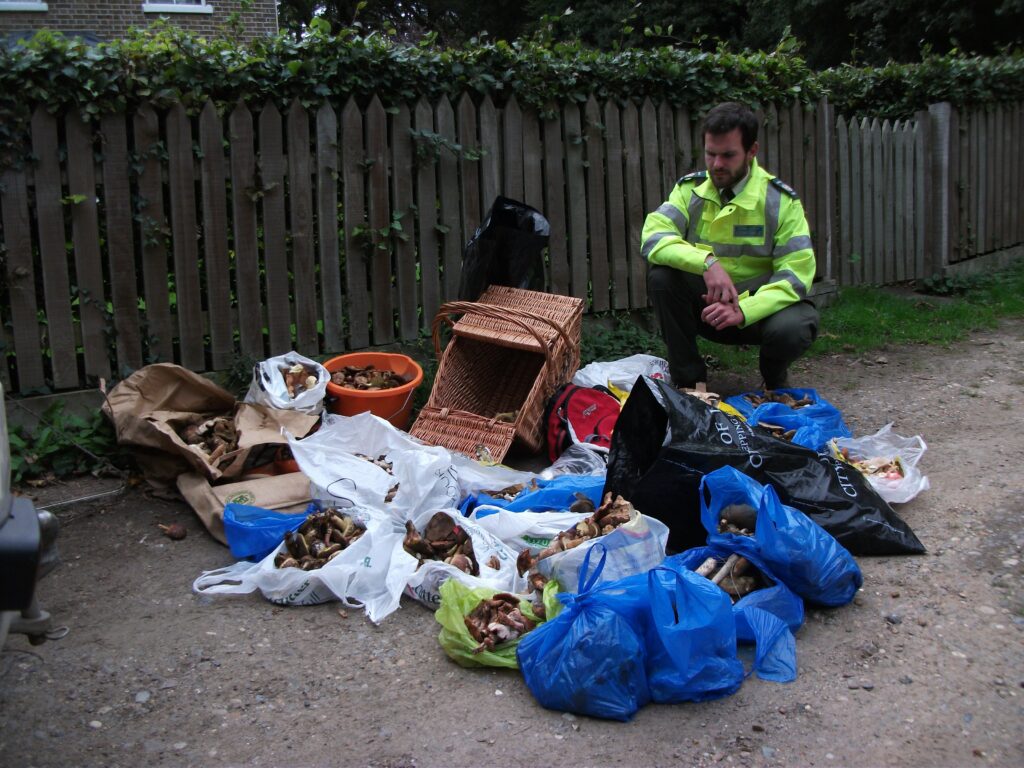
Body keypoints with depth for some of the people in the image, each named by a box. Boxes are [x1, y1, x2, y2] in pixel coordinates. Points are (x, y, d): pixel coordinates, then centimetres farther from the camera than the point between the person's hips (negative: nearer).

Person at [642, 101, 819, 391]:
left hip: (758, 306, -2)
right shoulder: (690, 189, -5)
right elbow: (653, 238, -20)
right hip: (705, 303, 2)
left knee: (792, 328, -34)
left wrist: (743, 310, -34)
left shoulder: (781, 201, -11)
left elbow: (797, 273, -18)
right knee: (661, 274, -25)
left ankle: (774, 378, 6)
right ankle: (688, 378, -9)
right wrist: (707, 262, -37)